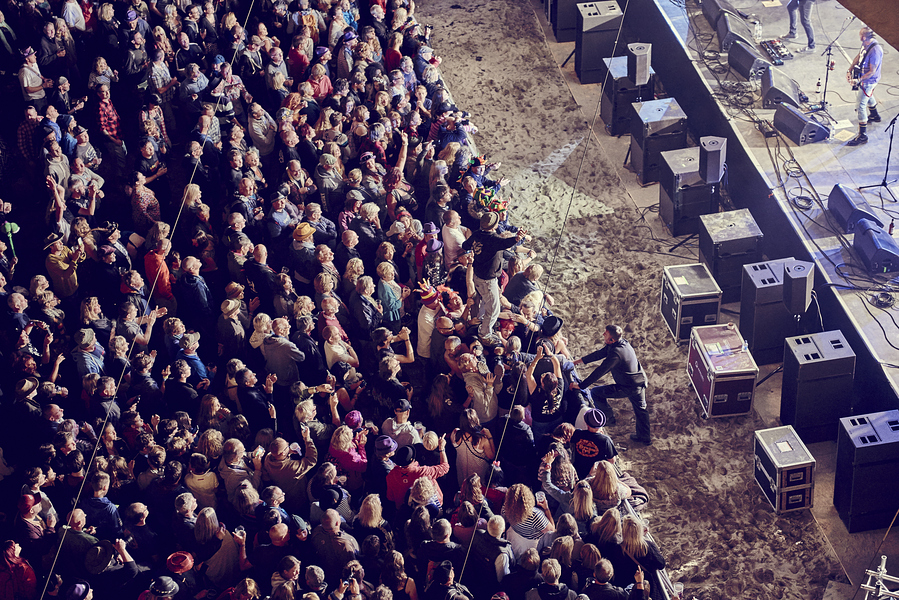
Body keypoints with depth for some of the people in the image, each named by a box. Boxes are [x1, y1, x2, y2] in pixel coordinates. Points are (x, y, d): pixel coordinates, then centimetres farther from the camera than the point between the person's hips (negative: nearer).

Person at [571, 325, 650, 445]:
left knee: (595, 393, 0)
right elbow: (600, 353, 10)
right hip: (641, 382, 9)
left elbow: (599, 372, -28)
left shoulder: (615, 353, -29)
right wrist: (580, 361, 16)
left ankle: (609, 418, 18)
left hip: (628, 388, -9)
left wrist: (581, 385, -23)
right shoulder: (623, 343, 0)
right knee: (640, 409, 28)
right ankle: (645, 437, 41)